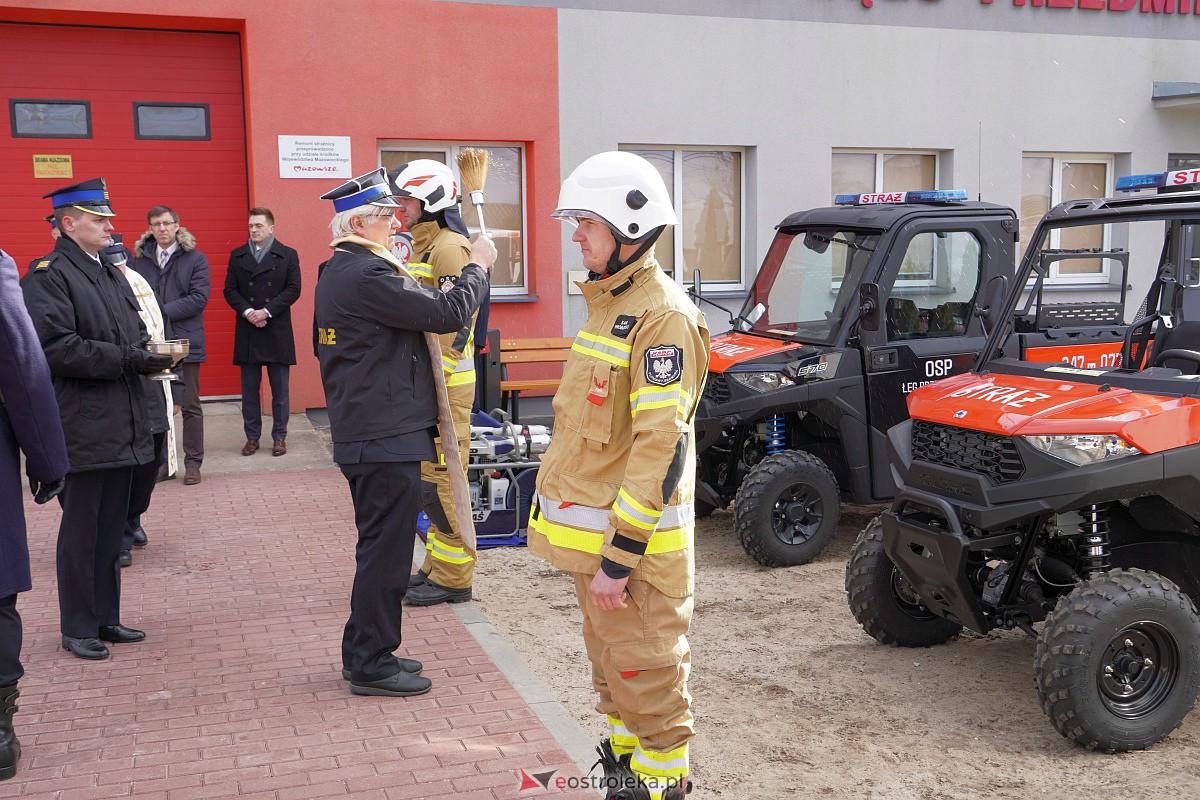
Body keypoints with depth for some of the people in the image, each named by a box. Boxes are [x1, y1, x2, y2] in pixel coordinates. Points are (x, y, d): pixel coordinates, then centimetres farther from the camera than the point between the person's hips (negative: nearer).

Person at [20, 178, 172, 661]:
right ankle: (77, 629, 14)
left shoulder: (111, 274, 17)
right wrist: (126, 358, -21)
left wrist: (150, 355, -2)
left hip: (121, 425, 8)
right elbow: (56, 348, -20)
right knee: (81, 532, 2)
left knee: (111, 529, 14)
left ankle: (105, 619, 25)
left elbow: (132, 335, 20)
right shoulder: (48, 276, -10)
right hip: (82, 429, -8)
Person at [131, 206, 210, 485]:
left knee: (190, 405, 3)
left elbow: (199, 298, -9)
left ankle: (193, 463, 11)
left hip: (184, 341, -2)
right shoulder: (140, 259, 9)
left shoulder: (195, 259, 1)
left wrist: (162, 312, -15)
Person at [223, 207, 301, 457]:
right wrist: (247, 311, -12)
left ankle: (279, 437, 13)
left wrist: (266, 311, -14)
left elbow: (293, 289, -5)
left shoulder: (288, 255, 2)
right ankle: (252, 437, 15)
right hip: (247, 332, 2)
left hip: (277, 331, -2)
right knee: (249, 390, 7)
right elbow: (230, 290, 4)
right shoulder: (237, 256, 9)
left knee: (280, 390, 4)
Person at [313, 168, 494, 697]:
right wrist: (478, 267, -6)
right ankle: (372, 666, 9)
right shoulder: (368, 275, -20)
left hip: (359, 431, 11)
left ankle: (363, 653, 28)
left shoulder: (337, 272, 14)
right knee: (386, 550, -1)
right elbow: (449, 313, -22)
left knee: (379, 547, 19)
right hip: (387, 436, -11)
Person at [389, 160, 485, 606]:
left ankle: (453, 578, 5)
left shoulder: (450, 247, -13)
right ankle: (438, 565, 26)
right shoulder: (422, 246, 18)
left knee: (442, 480, -5)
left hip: (445, 384, -10)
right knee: (428, 478, 15)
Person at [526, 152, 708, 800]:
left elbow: (660, 448, -25)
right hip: (592, 533, 10)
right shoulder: (607, 303, 12)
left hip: (632, 541, -10)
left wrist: (618, 557, -25)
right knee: (611, 671, 23)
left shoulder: (663, 315, -19)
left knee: (648, 682, 4)